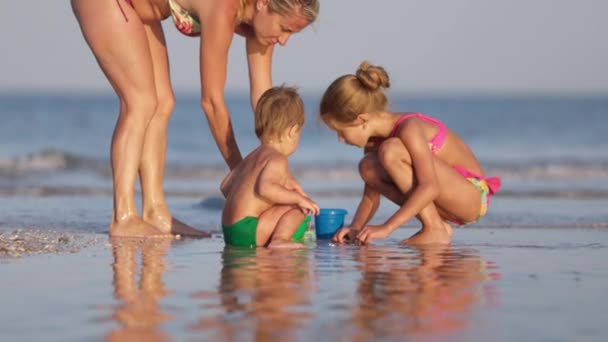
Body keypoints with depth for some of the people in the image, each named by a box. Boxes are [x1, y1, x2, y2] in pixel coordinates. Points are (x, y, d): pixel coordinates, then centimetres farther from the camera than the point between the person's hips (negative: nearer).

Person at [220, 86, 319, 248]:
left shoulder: (253, 156, 19)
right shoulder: (277, 159, -11)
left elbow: (225, 186, 23)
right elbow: (265, 188, -28)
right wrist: (298, 198, -22)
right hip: (247, 233, -9)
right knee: (298, 208, -13)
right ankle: (279, 239, -26)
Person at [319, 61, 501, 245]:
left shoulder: (409, 129, -24)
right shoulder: (373, 139, 1)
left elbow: (430, 188, -34)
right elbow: (370, 197, 5)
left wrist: (386, 227, -38)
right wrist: (355, 228, -15)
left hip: (473, 196, -8)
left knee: (391, 150, -25)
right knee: (368, 168, -6)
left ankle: (435, 230, -17)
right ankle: (438, 224, -3)